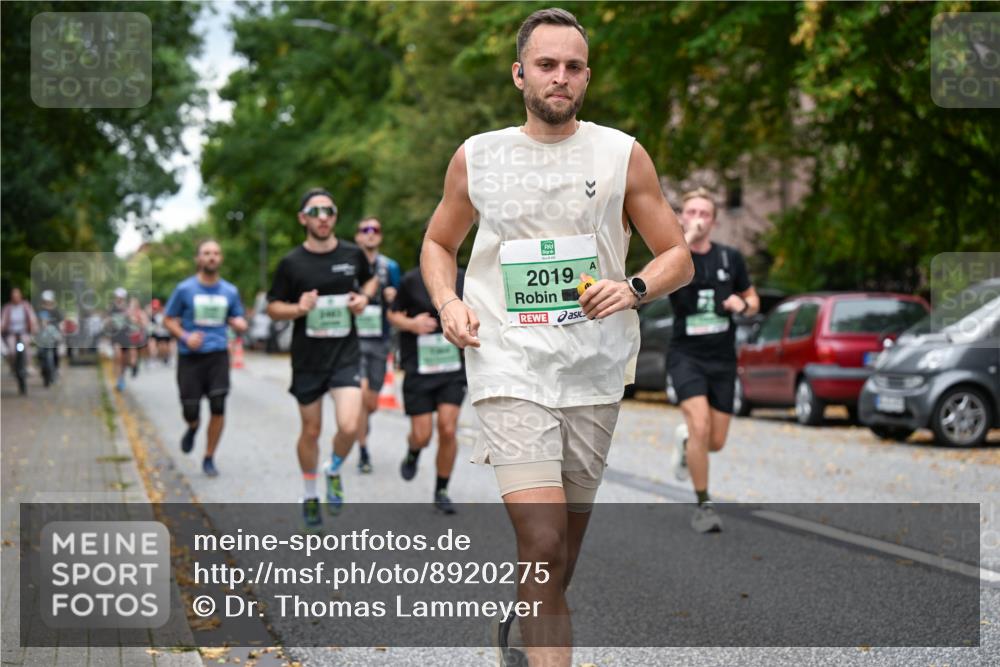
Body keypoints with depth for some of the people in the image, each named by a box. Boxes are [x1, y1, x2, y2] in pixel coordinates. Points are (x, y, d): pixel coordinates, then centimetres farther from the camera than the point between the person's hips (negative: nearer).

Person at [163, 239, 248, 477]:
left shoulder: (230, 291, 6)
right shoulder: (184, 289, -1)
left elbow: (238, 320, 18)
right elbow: (168, 320, 4)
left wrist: (239, 323, -8)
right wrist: (185, 337, -14)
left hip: (218, 354, 1)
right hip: (190, 357, -1)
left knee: (218, 407, -10)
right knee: (190, 410, -3)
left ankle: (209, 458, 5)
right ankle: (193, 427, 36)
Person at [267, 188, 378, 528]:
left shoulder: (353, 254, -1)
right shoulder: (291, 263, -6)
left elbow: (370, 280, 20)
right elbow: (273, 307, 2)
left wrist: (364, 297, -2)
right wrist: (298, 308, -19)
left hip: (346, 354, 0)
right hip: (307, 357, 0)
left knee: (349, 427, -17)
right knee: (311, 430, 11)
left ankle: (334, 471, 16)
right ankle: (310, 496, 33)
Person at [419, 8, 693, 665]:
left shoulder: (623, 155, 5)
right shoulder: (476, 156, 6)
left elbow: (680, 258, 9)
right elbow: (439, 244, 20)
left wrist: (634, 288, -12)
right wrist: (448, 302, 0)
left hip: (595, 371, 2)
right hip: (510, 367, -2)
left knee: (565, 548, 11)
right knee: (544, 543, -17)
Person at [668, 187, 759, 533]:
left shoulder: (730, 258, 4)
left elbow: (753, 300, 14)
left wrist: (743, 304, -8)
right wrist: (686, 239, -28)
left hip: (722, 358, 3)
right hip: (686, 355, -3)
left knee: (716, 442, 5)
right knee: (700, 425, -23)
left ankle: (685, 440, 42)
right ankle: (703, 505, -6)